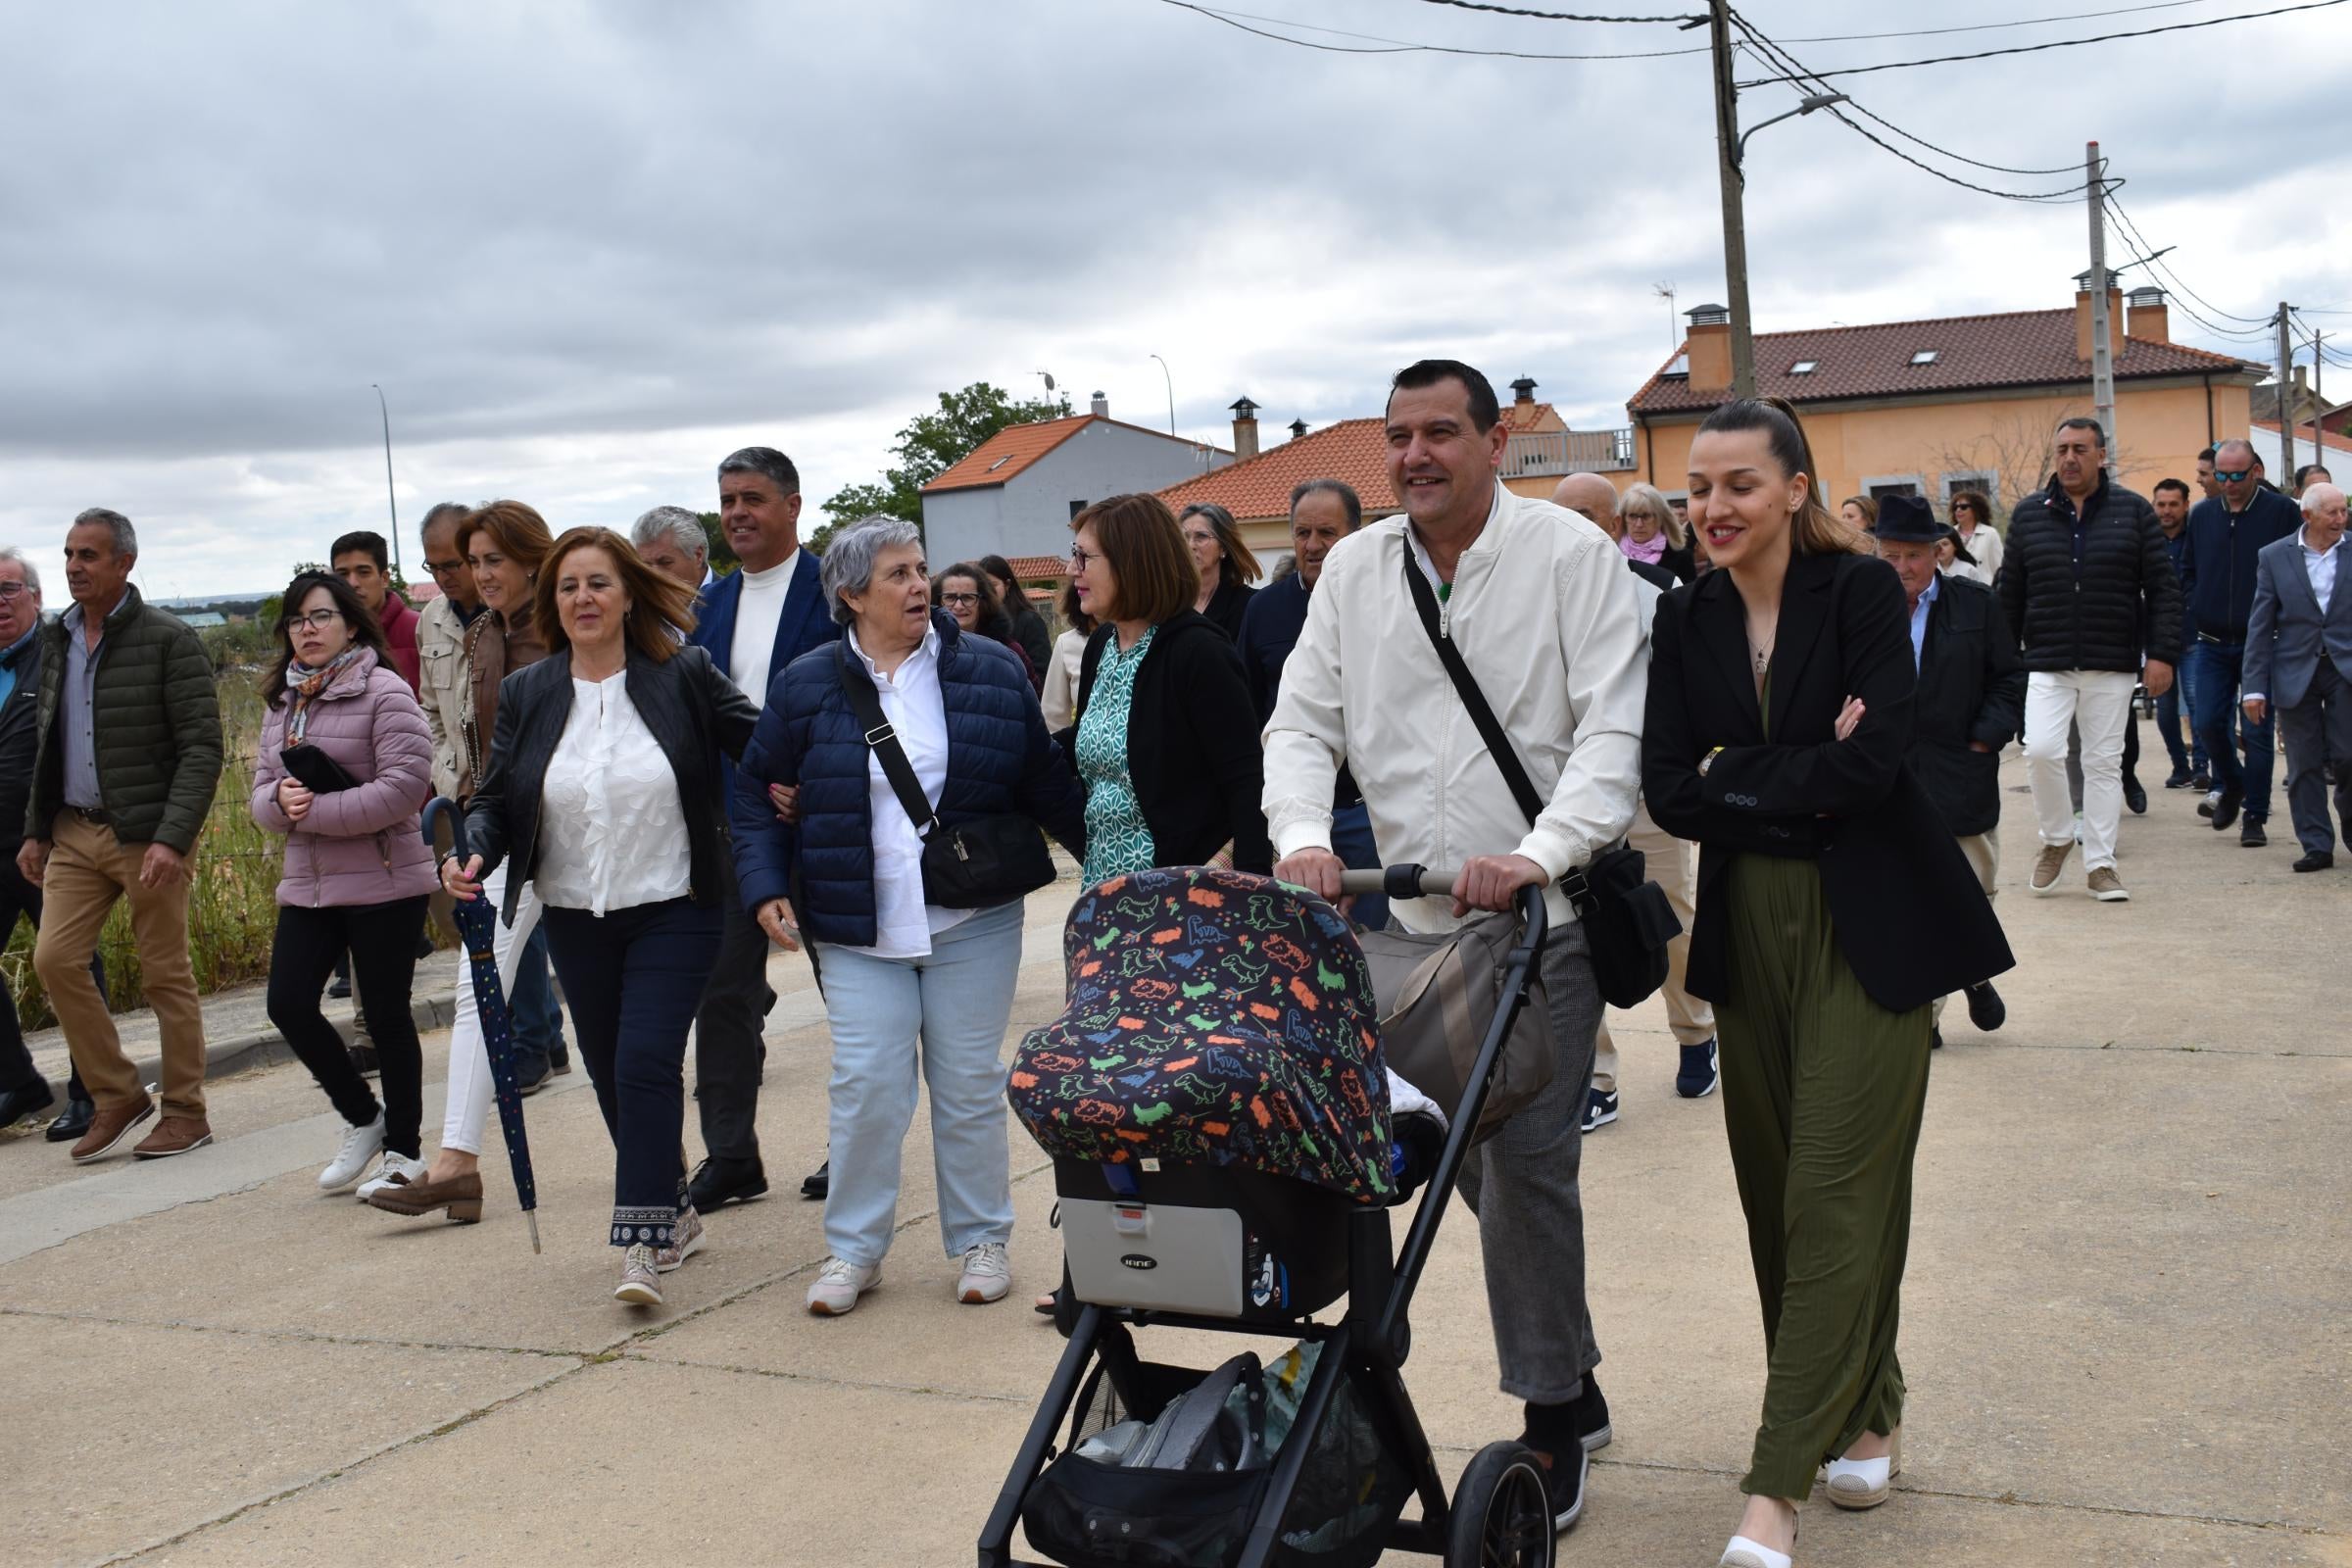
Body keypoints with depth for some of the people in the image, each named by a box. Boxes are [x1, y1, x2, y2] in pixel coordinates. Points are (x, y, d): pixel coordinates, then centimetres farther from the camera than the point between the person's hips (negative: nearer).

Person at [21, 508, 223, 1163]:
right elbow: (48, 743, 20)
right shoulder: (56, 640, 12)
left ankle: (185, 1112, 12)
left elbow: (202, 748, -13)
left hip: (147, 834, -6)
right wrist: (36, 830, 15)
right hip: (74, 832, 6)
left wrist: (172, 838, -22)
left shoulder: (168, 641, -9)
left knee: (166, 974, 1)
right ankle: (117, 1097, 11)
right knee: (55, 958, -3)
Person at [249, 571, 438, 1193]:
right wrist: (280, 801, -10)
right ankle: (362, 1118, 21)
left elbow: (405, 786, -19)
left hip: (383, 884, -7)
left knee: (386, 1016, 2)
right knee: (288, 1005, -1)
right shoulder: (282, 703, 13)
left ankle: (402, 1150, 17)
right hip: (306, 884, 7)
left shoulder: (383, 691, -10)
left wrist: (316, 810, -18)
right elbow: (263, 789, 14)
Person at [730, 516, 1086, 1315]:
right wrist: (765, 886, 1)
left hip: (972, 922, 0)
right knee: (866, 1086, -1)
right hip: (858, 927, 0)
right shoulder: (807, 686, 1)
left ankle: (980, 1240, 21)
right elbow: (756, 790, 10)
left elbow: (1045, 780, 6)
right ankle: (853, 1248, 15)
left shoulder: (991, 670, 1)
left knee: (970, 1083, 7)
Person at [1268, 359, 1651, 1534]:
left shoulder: (1572, 554, -6)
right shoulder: (1354, 569, 7)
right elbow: (1301, 724, 6)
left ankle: (1551, 1423, 10)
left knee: (1526, 1163, -7)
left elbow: (1614, 732, -13)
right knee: (1476, 1165, 11)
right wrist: (1305, 838, -13)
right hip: (1413, 919, 5)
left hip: (1547, 919, -4)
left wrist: (1539, 853, -27)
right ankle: (1576, 1382, 30)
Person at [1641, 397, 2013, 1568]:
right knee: (1776, 1187, 9)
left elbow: (1870, 764, -18)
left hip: (1866, 928, -5)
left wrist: (1738, 782, -10)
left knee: (1834, 1194, -6)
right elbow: (1667, 790, -4)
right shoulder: (1687, 619, 5)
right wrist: (1804, 786, -13)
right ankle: (1865, 1418, 27)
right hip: (1750, 928, 5)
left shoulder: (1861, 592, -7)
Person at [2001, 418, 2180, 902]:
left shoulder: (2133, 512, 3)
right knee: (2041, 751, -15)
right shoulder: (2029, 514, 6)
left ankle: (2101, 863, 14)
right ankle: (2057, 838, 9)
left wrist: (2161, 654, -7)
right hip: (2047, 664, 0)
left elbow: (2163, 589, 1)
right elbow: (2010, 594, 10)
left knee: (2104, 763, 5)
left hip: (2112, 666, 0)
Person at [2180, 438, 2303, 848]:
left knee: (2256, 730, -2)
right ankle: (2231, 787, 28)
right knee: (2208, 722, 1)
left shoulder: (2282, 512, -6)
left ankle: (2255, 816, 7)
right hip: (2212, 643, 4)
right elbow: (2186, 571, 17)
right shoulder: (2202, 515, 7)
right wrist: (2198, 608, 5)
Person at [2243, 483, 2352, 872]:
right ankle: (2316, 845, 10)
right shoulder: (2274, 557, 2)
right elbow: (2260, 626, 2)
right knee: (2304, 764, 2)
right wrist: (2255, 686, -3)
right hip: (2295, 674, 0)